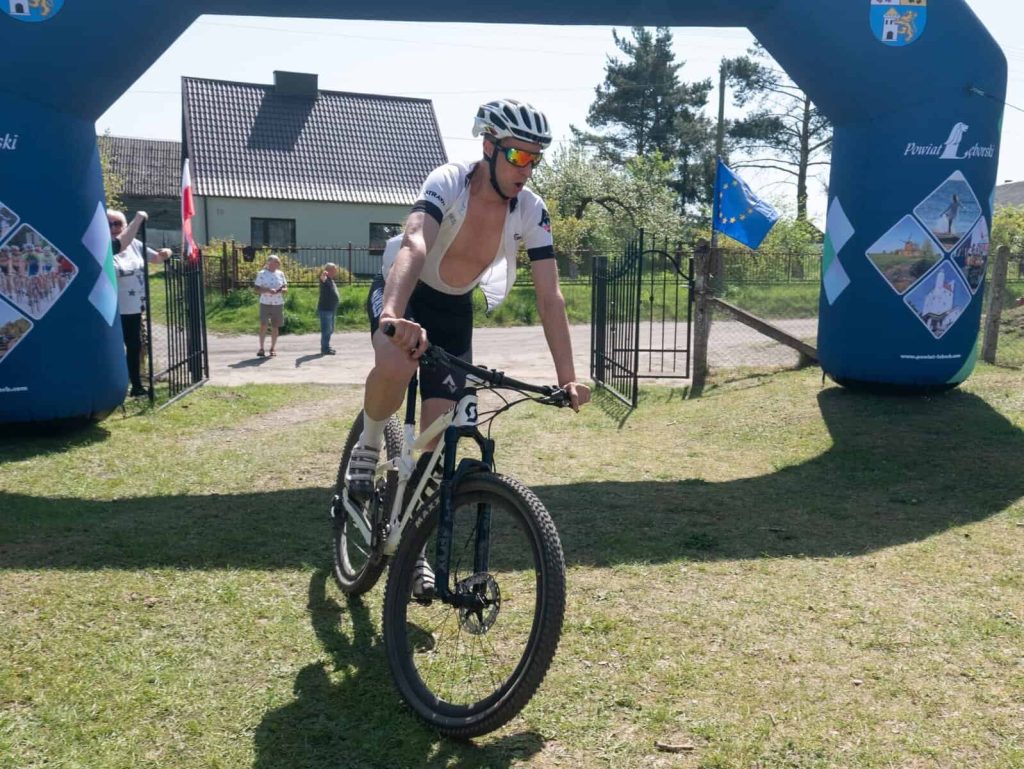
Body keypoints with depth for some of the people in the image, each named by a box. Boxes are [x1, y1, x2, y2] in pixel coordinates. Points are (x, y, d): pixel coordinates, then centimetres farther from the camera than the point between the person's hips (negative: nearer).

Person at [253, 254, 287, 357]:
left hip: (278, 304, 3)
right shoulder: (261, 274, -2)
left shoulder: (280, 274, 8)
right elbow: (257, 289, -4)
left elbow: (285, 287, 13)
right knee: (263, 325, -8)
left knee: (275, 326, 6)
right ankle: (261, 348, 0)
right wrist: (268, 290, -20)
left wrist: (282, 290, -10)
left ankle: (273, 348, 16)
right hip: (265, 303, -3)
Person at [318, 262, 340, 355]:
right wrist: (323, 275, -59)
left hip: (331, 309, 10)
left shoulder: (331, 280, 15)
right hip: (325, 309, -10)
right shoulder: (325, 279, -14)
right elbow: (322, 278, -39)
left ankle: (326, 347, 27)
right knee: (326, 330, -7)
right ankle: (325, 349, -3)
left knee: (330, 330, 17)